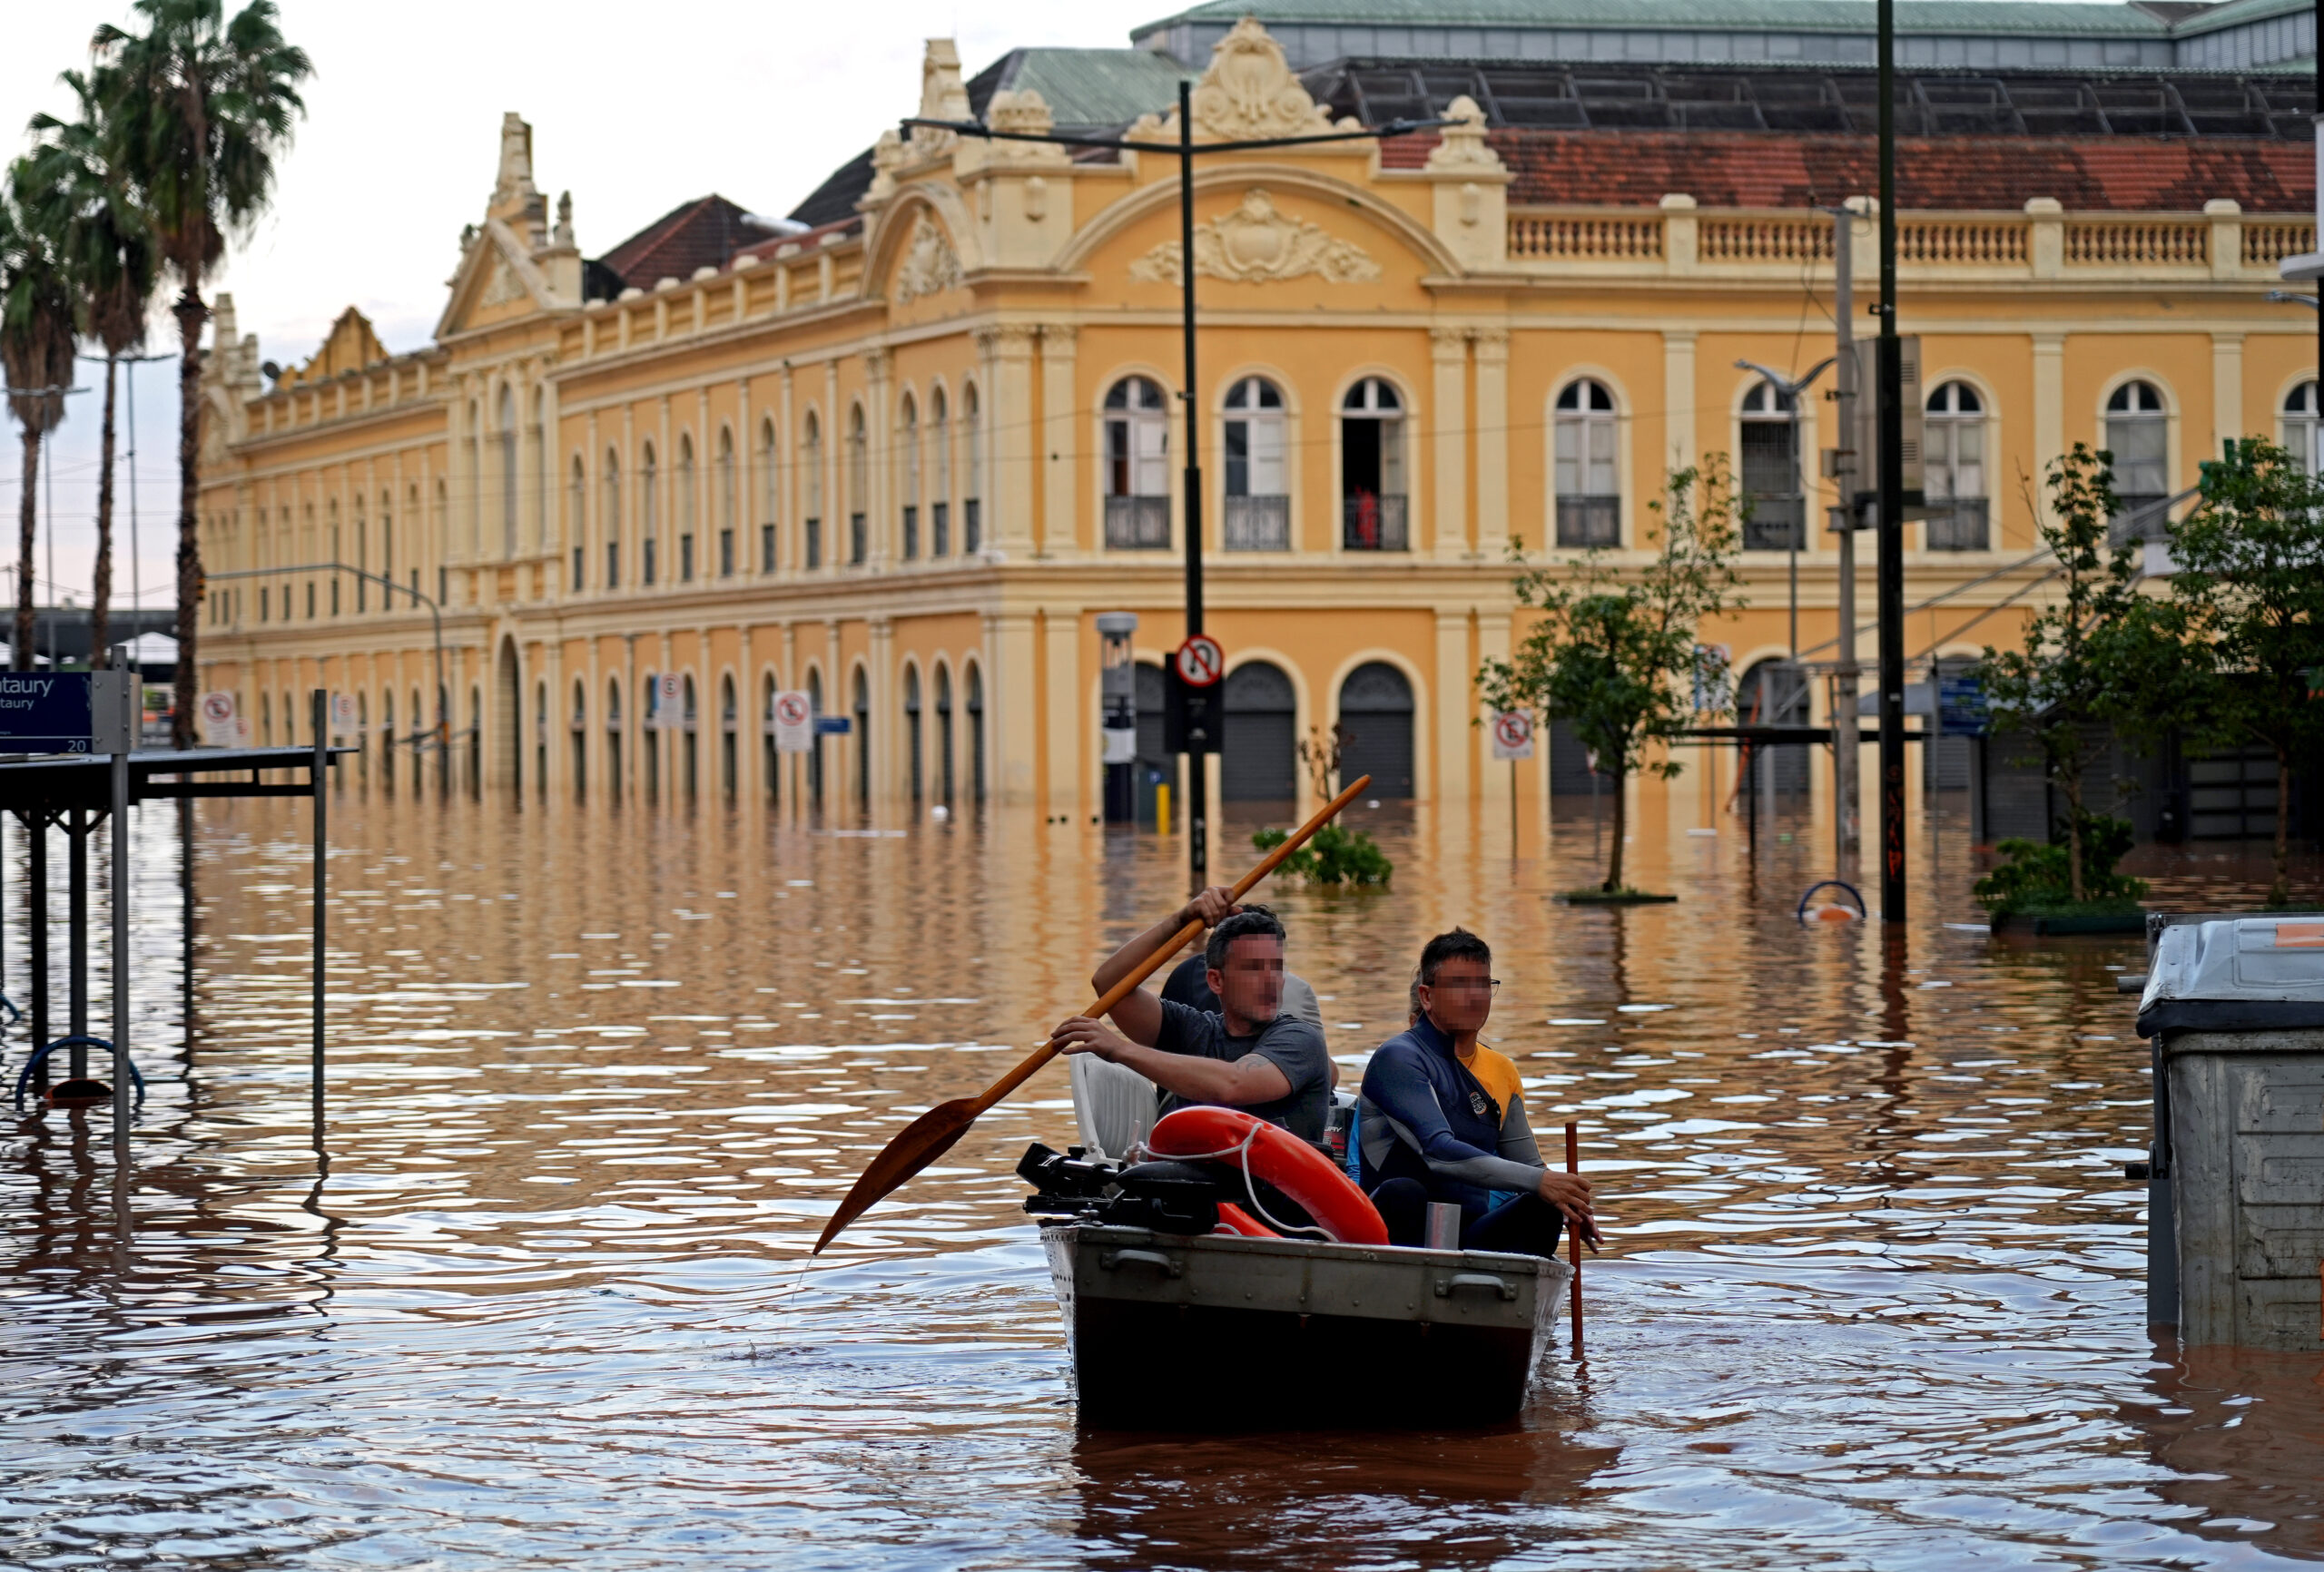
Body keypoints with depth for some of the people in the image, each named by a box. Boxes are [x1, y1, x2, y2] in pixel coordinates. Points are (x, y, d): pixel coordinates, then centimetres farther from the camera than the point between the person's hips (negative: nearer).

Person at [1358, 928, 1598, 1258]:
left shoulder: (1501, 1071, 19)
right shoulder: (1398, 1058, -5)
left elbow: (1527, 1165, 23)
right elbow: (1437, 1151, -19)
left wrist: (1569, 1206, -3)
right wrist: (1540, 1181, -26)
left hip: (1473, 1234, 6)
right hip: (1400, 1230, -6)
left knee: (1542, 1209, -23)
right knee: (1402, 1194, -38)